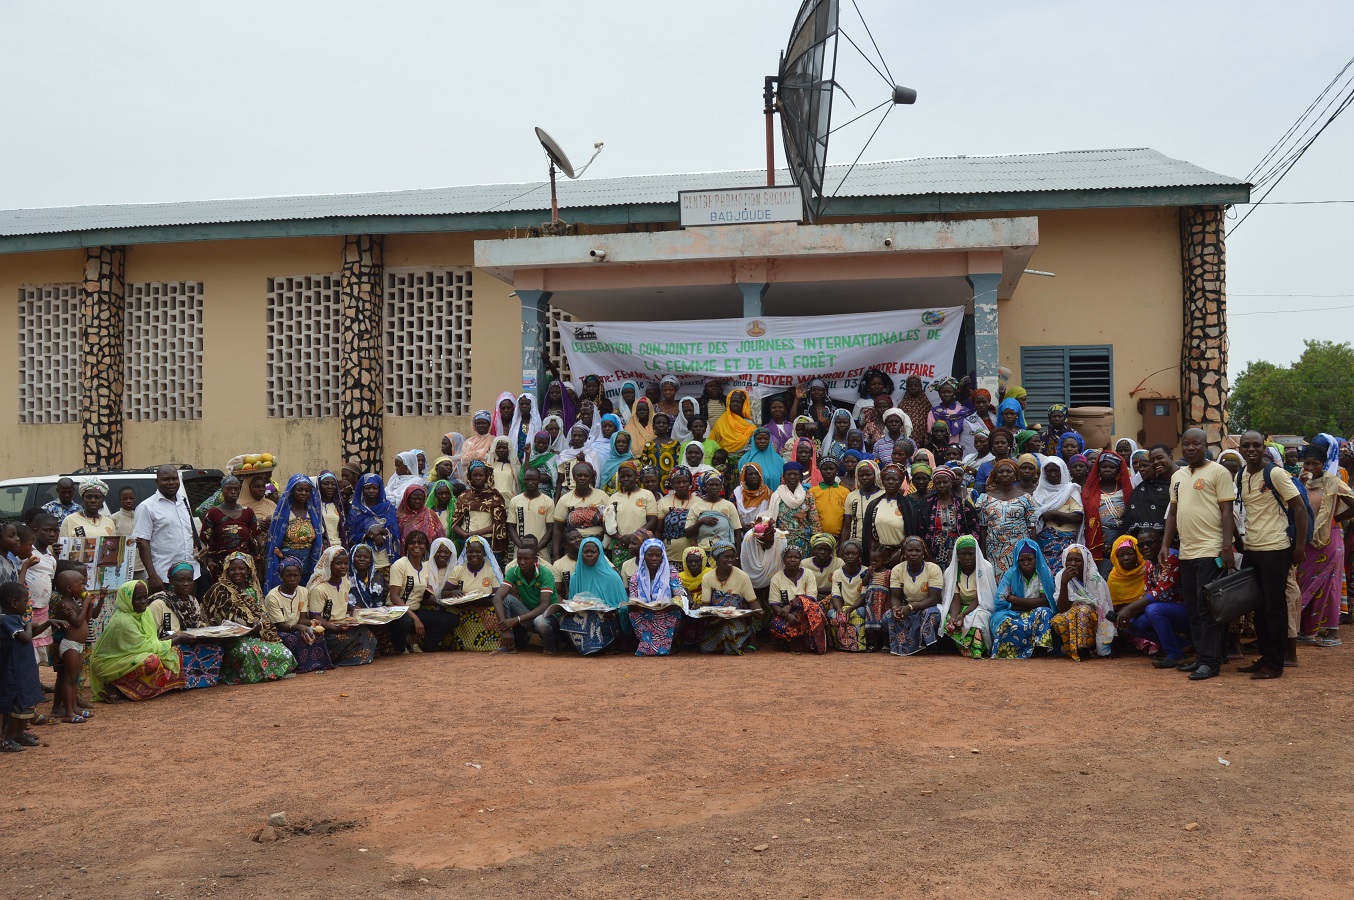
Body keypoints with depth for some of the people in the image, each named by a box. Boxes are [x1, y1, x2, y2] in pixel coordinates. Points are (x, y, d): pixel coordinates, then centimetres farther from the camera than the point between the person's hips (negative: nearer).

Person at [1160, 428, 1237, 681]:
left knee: (1208, 608, -7)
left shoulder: (1218, 472, -4)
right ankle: (1201, 657, 18)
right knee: (1193, 609, 11)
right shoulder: (1178, 476, 16)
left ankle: (1210, 661, -3)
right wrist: (1165, 545, 14)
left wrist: (1227, 545, -15)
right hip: (1186, 552, 7)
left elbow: (1226, 511, -8)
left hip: (1211, 551, -7)